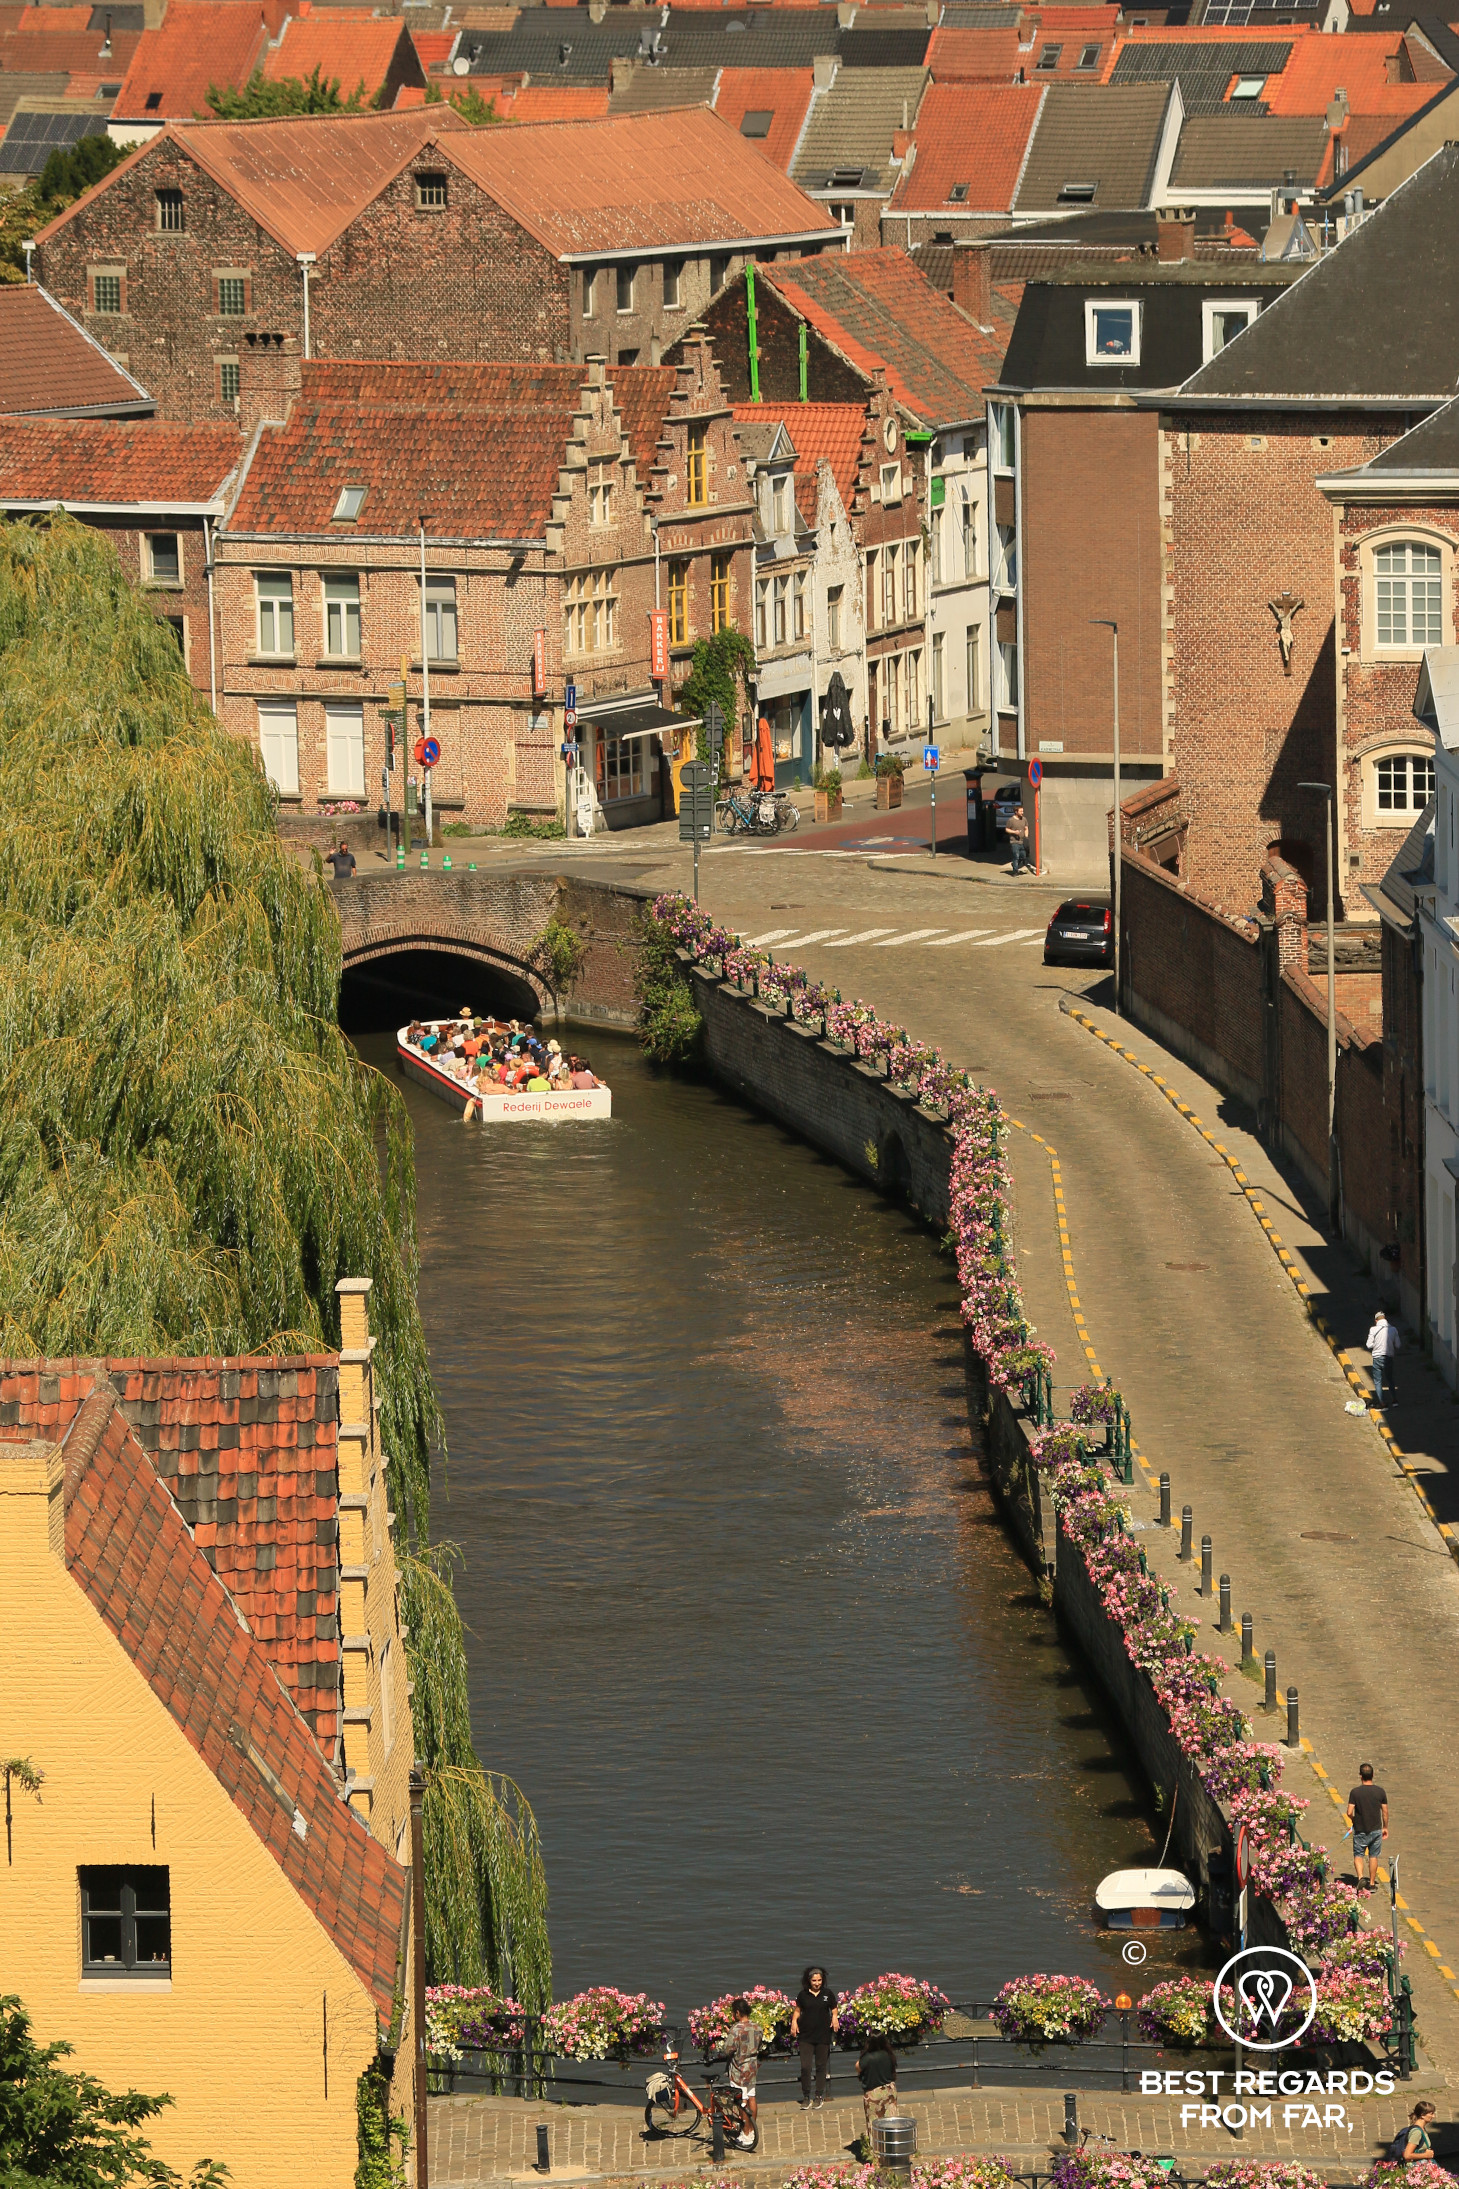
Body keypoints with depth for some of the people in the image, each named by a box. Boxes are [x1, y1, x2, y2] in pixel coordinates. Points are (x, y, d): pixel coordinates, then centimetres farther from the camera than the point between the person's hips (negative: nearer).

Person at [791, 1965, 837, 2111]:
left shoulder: (828, 1994, 2)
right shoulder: (803, 1995, 1)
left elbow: (834, 2010, 13)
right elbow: (797, 2010, 12)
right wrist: (794, 2021, -5)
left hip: (823, 2035, 0)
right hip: (806, 2036, 0)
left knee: (821, 2066, 7)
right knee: (805, 2067, -6)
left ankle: (820, 2096, 17)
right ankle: (805, 2097, 5)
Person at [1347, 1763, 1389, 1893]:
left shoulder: (1355, 1792, -13)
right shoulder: (1380, 1792, -6)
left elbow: (1349, 1812, -13)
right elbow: (1385, 1812, 1)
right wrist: (1385, 1827, 15)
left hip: (1360, 1830, -2)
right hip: (1376, 1829, 2)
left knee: (1358, 1855, 10)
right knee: (1373, 1856, 14)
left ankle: (1361, 1877, -12)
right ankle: (1372, 1883, 20)